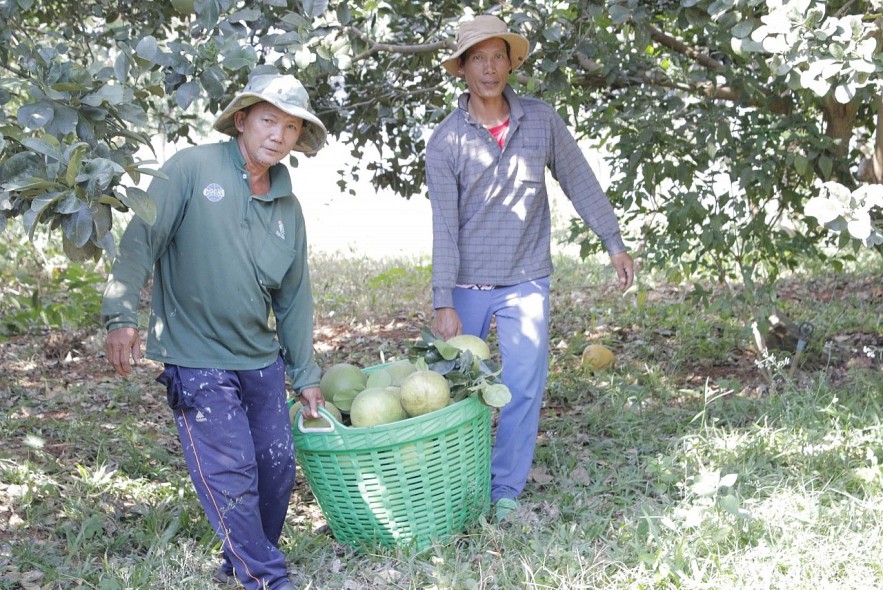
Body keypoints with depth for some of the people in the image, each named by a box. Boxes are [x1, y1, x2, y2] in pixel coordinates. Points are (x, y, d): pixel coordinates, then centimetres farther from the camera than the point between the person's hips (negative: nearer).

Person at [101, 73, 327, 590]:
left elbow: (295, 296, 15)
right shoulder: (192, 169, -8)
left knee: (278, 468, 11)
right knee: (232, 478, -6)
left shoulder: (288, 207, 10)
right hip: (197, 359, -6)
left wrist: (305, 374, 17)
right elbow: (140, 241, -14)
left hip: (262, 358, 7)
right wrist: (122, 314, -26)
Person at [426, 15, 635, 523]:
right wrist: (443, 303, -14)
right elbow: (444, 226, -10)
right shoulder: (446, 141, -7)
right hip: (467, 285, 0)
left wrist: (615, 243, 5)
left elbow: (580, 182, 7)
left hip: (526, 281, 1)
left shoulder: (542, 120, -1)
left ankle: (507, 491, 9)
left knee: (524, 386, -4)